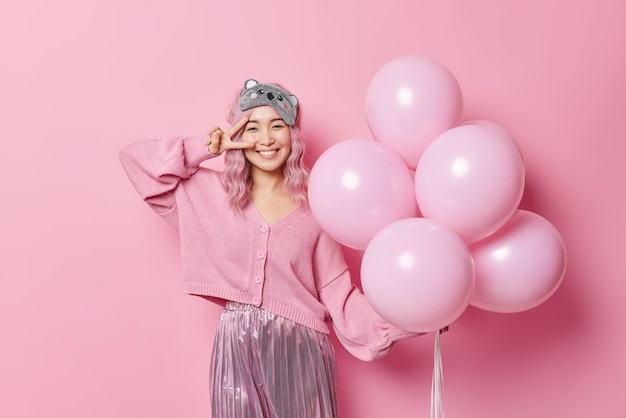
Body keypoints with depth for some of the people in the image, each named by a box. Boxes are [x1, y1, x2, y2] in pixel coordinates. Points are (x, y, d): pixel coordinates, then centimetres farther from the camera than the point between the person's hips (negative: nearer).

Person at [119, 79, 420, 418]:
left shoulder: (313, 208, -2)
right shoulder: (212, 193, 1)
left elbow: (338, 293, -3)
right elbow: (135, 158, 1)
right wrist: (207, 149, -6)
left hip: (300, 352, 0)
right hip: (236, 351, 1)